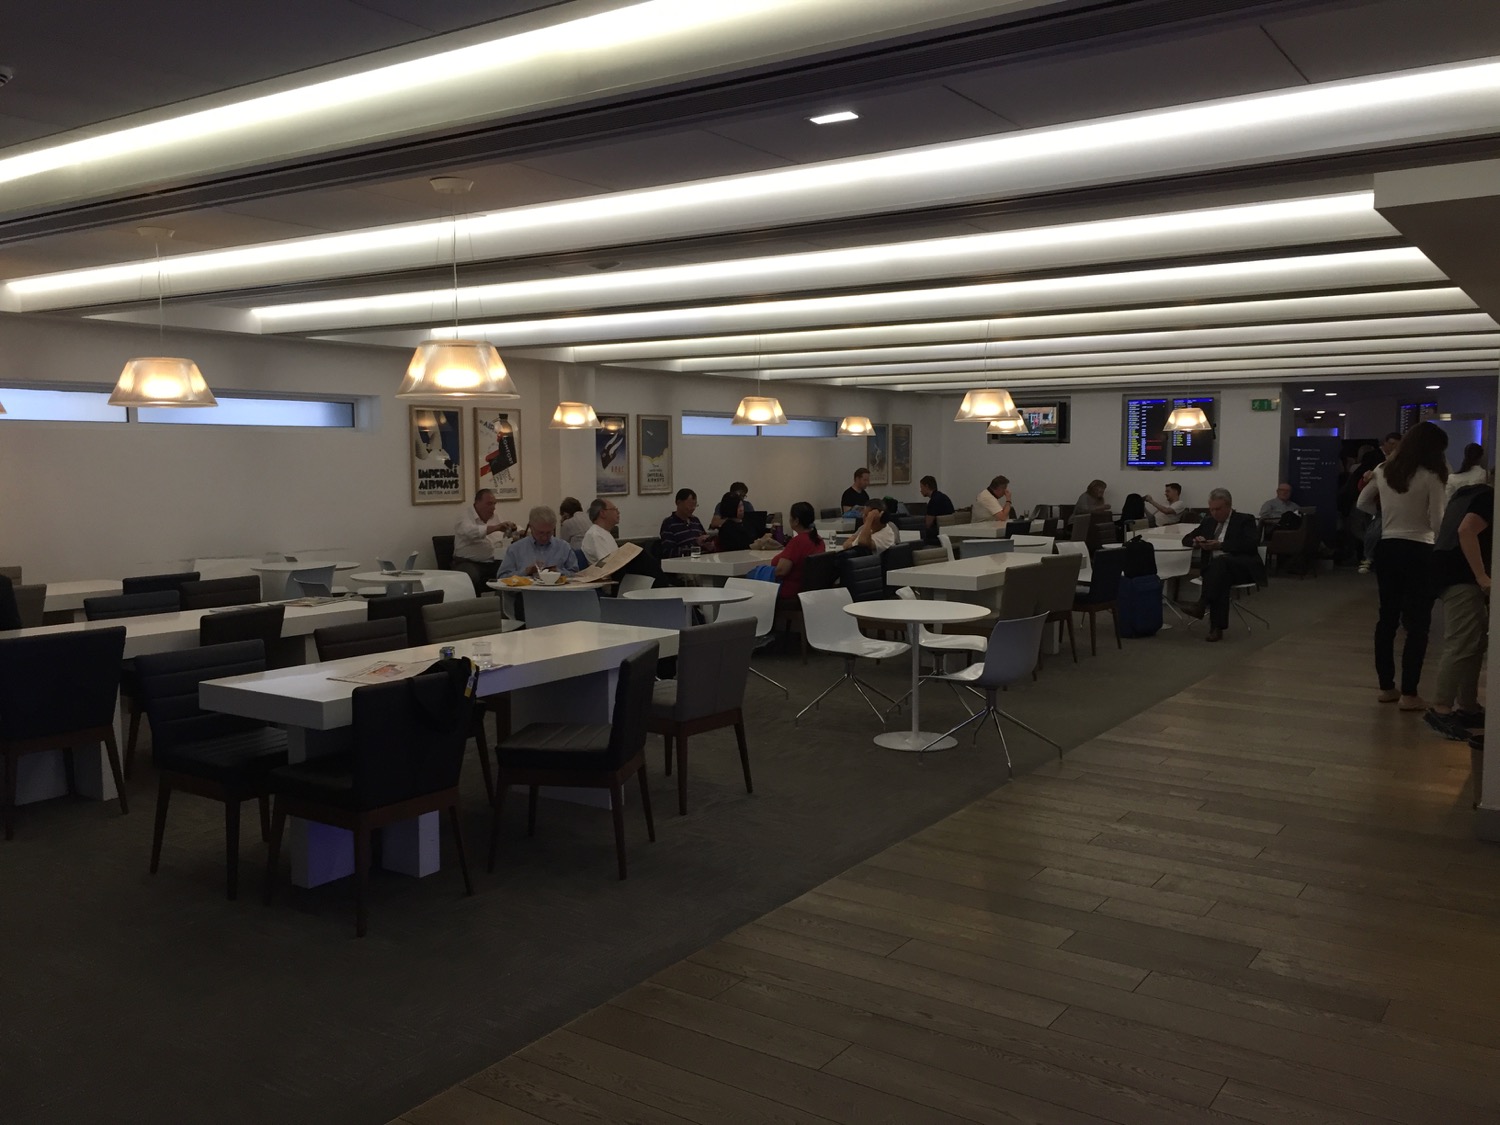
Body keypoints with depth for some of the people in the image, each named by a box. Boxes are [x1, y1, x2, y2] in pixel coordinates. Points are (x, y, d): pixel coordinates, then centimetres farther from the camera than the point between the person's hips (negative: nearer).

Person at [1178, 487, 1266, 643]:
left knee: (1220, 561, -37)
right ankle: (1217, 627, -42)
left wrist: (1220, 545, -17)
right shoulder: (1208, 521, 21)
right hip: (1213, 567, 3)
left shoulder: (1245, 520, 5)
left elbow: (1251, 544, -11)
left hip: (1243, 568, -3)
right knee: (1221, 578, -35)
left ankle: (1202, 605, -46)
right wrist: (1196, 541, -3)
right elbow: (1186, 539, 22)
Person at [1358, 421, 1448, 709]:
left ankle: (1386, 687, 20)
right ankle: (1408, 694, 2)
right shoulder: (1430, 477, -12)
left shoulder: (1383, 471, 4)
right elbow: (1437, 523, -13)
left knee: (1388, 618, 14)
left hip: (1387, 548, 6)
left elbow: (1362, 504, 17)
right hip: (1418, 552, -6)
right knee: (1417, 624, 1)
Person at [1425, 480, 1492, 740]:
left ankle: (1467, 707, 16)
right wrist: (1482, 576, -24)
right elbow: (1466, 530, -24)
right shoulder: (1489, 497, -9)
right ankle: (1441, 710, -16)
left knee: (1476, 643, 13)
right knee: (1461, 646, -14)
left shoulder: (1470, 492, 21)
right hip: (1461, 576, -11)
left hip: (1451, 571, 11)